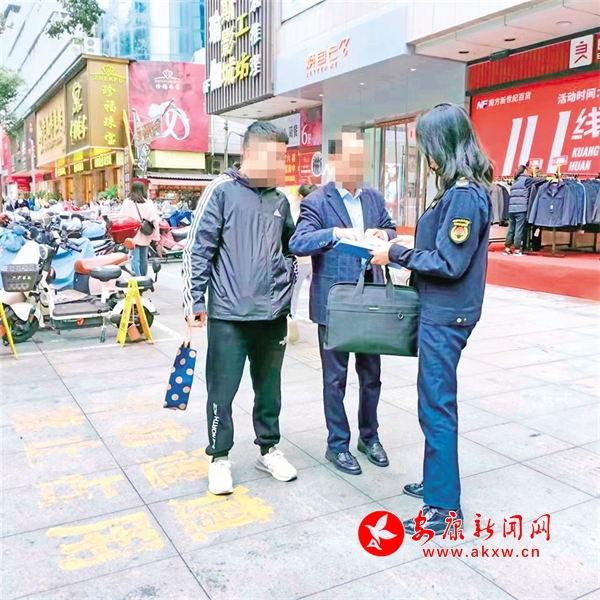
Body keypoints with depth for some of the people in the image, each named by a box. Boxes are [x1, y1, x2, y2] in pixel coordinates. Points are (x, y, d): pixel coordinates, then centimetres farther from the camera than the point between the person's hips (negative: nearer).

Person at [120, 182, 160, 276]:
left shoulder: (127, 202, -4)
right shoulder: (148, 202, -1)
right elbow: (155, 220, -3)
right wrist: (156, 236, 1)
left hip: (132, 235, -3)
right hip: (145, 235, 3)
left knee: (135, 259, -4)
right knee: (143, 258, 17)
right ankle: (143, 278, 29)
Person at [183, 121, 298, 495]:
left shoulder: (280, 200, 10)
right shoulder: (223, 190, -6)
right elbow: (198, 248, -8)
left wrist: (286, 289, 14)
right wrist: (194, 300, -10)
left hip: (273, 314, 5)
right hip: (229, 314, -5)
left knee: (270, 387, 16)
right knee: (222, 390, 5)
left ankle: (269, 449, 33)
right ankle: (220, 458, 22)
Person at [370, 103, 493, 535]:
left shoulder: (464, 195, -20)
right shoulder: (463, 190, 10)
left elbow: (449, 264, -21)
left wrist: (397, 254, -13)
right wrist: (400, 248, 8)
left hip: (446, 316, -10)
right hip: (441, 311, 10)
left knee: (437, 407, 0)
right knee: (436, 402, 19)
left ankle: (444, 507, 13)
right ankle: (438, 482, 36)